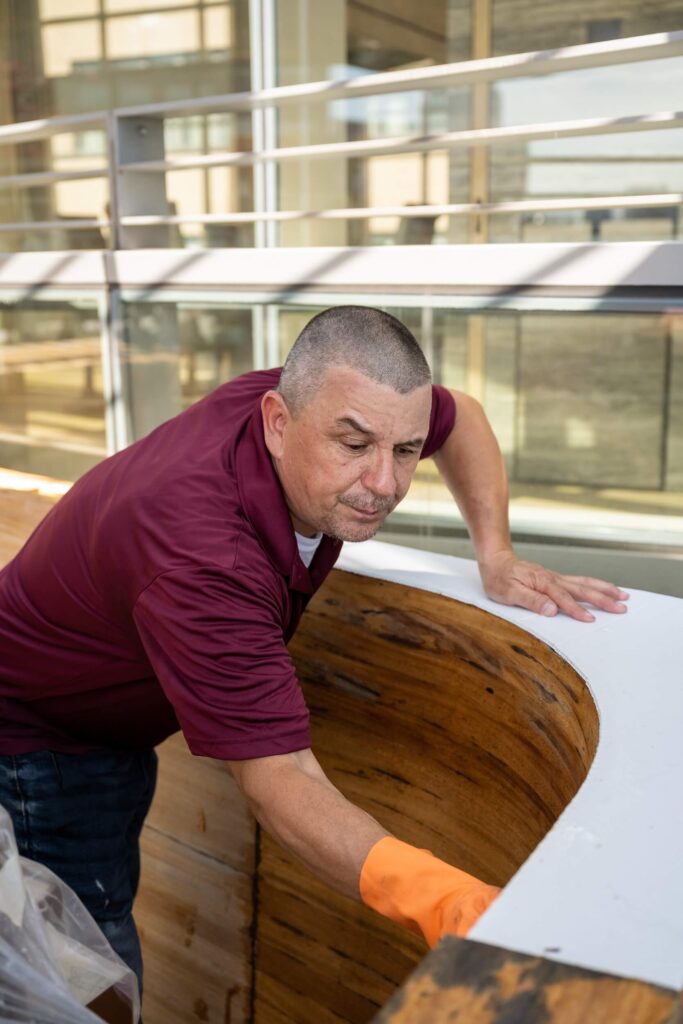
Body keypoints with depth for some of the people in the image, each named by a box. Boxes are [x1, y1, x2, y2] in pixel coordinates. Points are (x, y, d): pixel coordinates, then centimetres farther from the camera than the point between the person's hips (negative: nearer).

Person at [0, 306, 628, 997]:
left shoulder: (322, 401, -18)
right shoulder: (203, 558, -41)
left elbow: (460, 416, 3)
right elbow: (279, 778, -42)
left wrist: (496, 557, -8)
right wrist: (450, 906, -54)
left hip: (123, 726, 8)